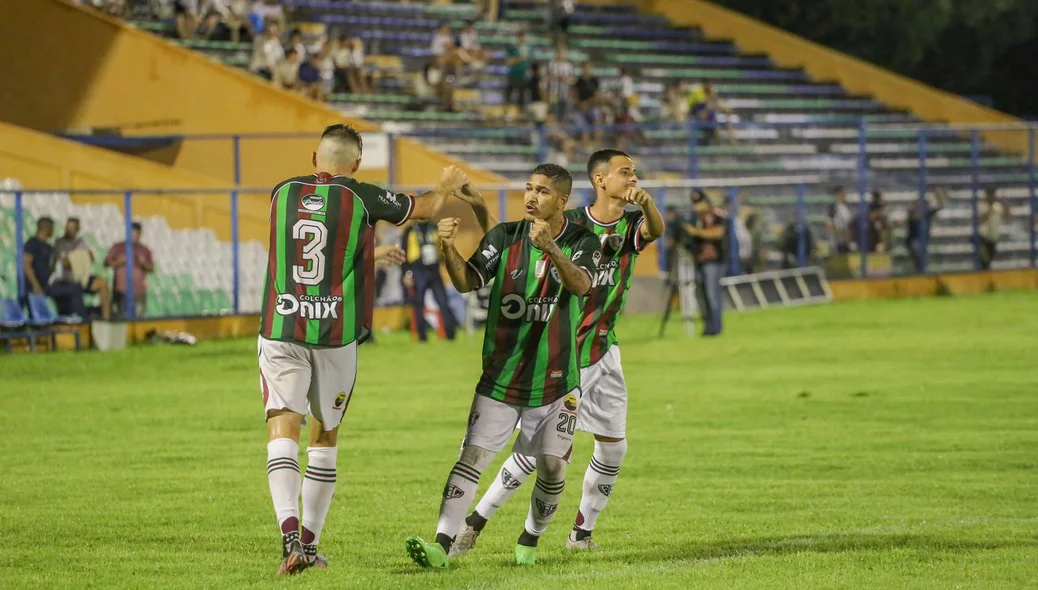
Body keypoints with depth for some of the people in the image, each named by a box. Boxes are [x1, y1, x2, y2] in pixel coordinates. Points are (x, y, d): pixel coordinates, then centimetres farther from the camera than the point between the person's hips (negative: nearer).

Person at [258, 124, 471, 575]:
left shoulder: (281, 193, 6)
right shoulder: (361, 198, -2)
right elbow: (424, 208, 16)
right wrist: (448, 185, 41)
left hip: (280, 330, 0)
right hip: (336, 334, 0)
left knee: (283, 428, -5)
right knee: (325, 436, 13)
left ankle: (290, 531, -26)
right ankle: (310, 542, 15)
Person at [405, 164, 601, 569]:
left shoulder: (582, 242, -5)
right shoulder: (505, 237, -1)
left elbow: (581, 284, -26)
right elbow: (467, 282, -12)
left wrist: (550, 248, -44)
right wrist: (448, 248, -31)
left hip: (555, 382, 0)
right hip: (500, 379, 0)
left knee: (552, 468, 1)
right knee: (472, 458, -10)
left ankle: (530, 541, 25)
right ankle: (442, 544, -15)